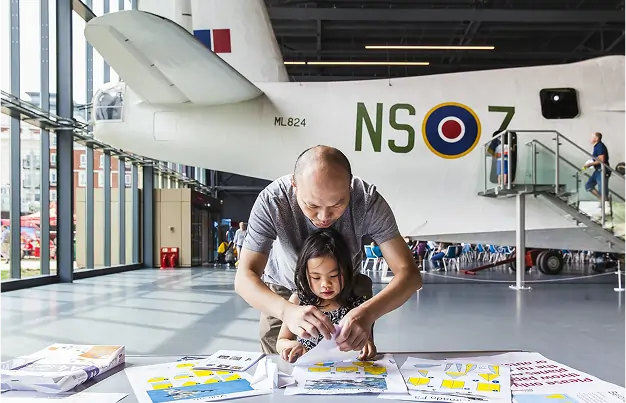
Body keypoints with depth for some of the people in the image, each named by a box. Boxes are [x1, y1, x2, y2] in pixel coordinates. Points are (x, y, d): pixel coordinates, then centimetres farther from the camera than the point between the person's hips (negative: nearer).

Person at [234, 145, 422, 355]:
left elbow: (409, 273, -34)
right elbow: (244, 278, -35)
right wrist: (286, 310, -56)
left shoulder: (368, 200, -33)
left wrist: (368, 312, -54)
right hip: (282, 296, 0)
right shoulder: (271, 201, -34)